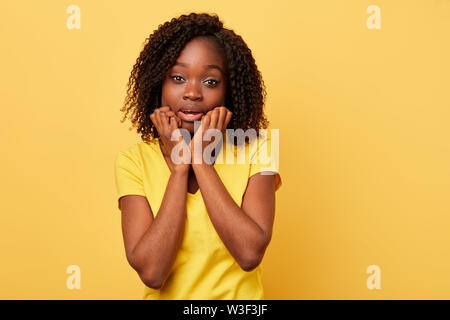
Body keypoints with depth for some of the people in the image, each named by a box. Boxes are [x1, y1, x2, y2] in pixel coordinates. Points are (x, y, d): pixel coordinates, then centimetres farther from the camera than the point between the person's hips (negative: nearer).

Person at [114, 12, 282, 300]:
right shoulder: (133, 160, -7)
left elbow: (250, 254, -19)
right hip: (165, 296, 1)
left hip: (239, 296, 0)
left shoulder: (255, 149, -7)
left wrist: (201, 161, -18)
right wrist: (178, 166, -17)